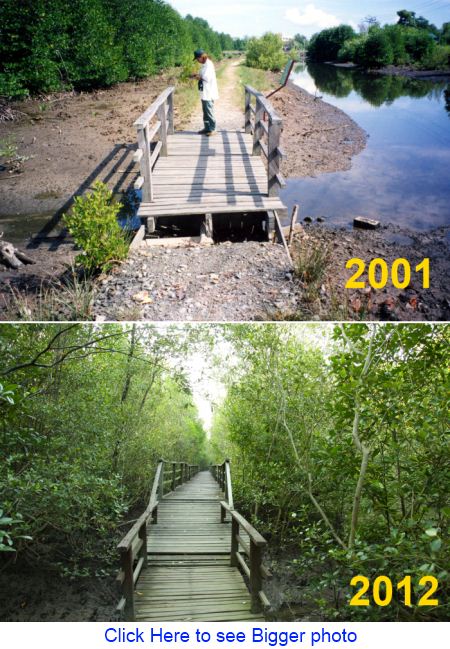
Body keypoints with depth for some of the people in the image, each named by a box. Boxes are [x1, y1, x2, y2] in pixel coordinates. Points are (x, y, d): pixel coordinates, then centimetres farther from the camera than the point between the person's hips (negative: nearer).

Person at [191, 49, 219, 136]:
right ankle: (207, 128, 21)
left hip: (208, 93, -10)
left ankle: (212, 129, 3)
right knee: (205, 111, 13)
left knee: (209, 111, -4)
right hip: (204, 93, 10)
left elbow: (207, 78, -21)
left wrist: (199, 77, -7)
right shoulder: (204, 64, 14)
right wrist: (197, 76, 6)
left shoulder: (208, 64, -14)